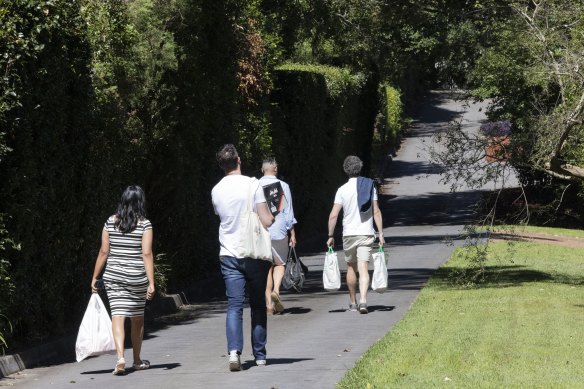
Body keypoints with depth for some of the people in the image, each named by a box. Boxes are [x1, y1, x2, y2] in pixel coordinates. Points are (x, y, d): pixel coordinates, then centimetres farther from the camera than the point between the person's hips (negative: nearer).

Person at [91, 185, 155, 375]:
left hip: (113, 277, 1)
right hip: (137, 278, -1)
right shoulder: (144, 224, -6)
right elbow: (147, 254, -12)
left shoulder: (110, 222, 1)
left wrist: (95, 277, 9)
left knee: (118, 316, -5)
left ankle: (120, 357, -25)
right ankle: (137, 360, 28)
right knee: (137, 319, 15)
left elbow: (103, 252, 2)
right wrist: (151, 283, -13)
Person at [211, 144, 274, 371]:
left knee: (234, 305, 0)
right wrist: (272, 216, 9)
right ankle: (260, 356, 14)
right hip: (254, 254, -2)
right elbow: (267, 221, -14)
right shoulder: (252, 185, -10)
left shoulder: (216, 191, 4)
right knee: (258, 305, 10)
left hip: (229, 256, 2)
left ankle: (234, 350, -20)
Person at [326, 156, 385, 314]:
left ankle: (353, 303, 23)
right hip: (367, 233, 0)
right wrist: (380, 233, 2)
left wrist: (330, 236, 2)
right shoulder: (370, 186, 1)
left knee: (351, 267, 15)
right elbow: (376, 212, -1)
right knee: (363, 268, -5)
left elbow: (333, 215, -5)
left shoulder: (343, 190, -2)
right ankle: (363, 300, -23)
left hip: (349, 234, 0)